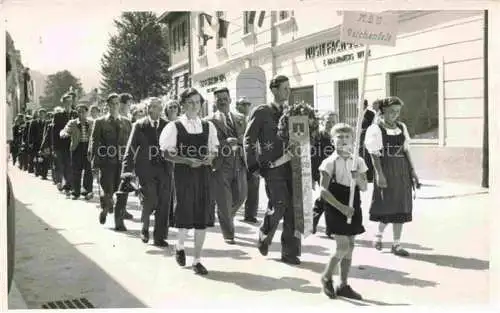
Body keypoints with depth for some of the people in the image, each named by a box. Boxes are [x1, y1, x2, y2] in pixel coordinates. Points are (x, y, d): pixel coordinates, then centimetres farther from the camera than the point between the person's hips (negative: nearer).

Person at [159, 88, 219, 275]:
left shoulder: (208, 126, 9)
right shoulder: (174, 127, -2)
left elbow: (214, 150, 16)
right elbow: (167, 154, -4)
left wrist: (210, 157, -7)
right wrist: (188, 161, -17)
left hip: (204, 173, 3)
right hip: (184, 174, -3)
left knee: (203, 216, 2)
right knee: (185, 213, -1)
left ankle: (197, 260, 14)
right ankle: (180, 246, 33)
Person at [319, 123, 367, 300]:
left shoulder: (358, 162, 5)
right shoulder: (329, 163, -9)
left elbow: (364, 187, 4)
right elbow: (324, 190, -13)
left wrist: (358, 178, -18)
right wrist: (341, 207, -20)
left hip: (352, 207, 5)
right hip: (335, 208, -5)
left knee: (350, 246, 8)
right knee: (343, 247, -10)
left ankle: (344, 285, 20)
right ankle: (327, 277, 14)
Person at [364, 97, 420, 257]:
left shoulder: (402, 127, 10)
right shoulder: (376, 129, -7)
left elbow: (406, 150, 13)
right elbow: (375, 154, -11)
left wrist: (412, 170, 9)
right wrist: (379, 174, -18)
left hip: (402, 171, 5)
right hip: (386, 170, -5)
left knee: (401, 207, 6)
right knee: (387, 206, 1)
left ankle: (396, 244, 15)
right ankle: (379, 234, 29)